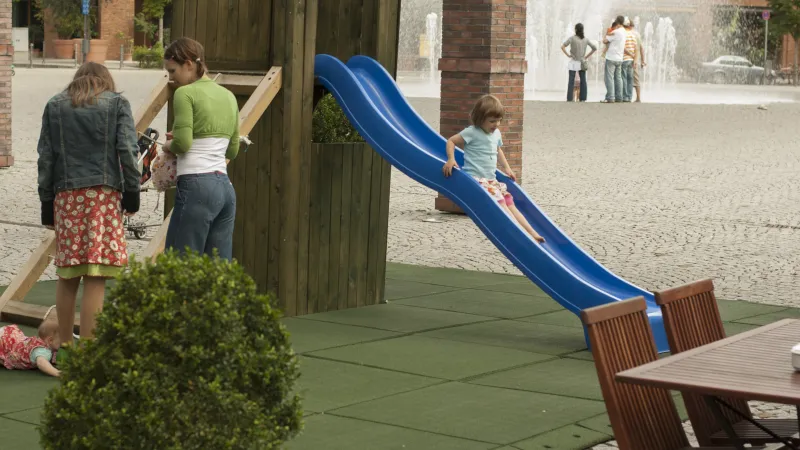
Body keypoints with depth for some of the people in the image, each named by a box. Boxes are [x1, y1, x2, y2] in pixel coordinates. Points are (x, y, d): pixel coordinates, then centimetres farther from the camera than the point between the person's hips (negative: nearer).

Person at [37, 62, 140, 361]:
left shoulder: (54, 106, 15)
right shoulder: (117, 103, 8)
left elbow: (45, 158, 12)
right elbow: (127, 150, -3)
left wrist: (46, 204, 15)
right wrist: (132, 192, 4)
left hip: (66, 196, 3)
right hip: (104, 194, -3)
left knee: (67, 275, 11)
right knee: (95, 277, -4)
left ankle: (65, 347, 18)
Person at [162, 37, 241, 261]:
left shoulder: (185, 93, -6)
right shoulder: (228, 96, 17)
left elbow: (182, 142, -15)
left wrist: (168, 145, 5)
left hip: (197, 186, -8)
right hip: (226, 187, 8)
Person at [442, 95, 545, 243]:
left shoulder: (496, 134, 12)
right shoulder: (472, 132, -11)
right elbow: (451, 141, -8)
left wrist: (507, 168, 27)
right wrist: (451, 159, -23)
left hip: (491, 180, 8)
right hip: (476, 179, -8)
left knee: (510, 204, 6)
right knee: (500, 203, -21)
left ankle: (532, 233, 6)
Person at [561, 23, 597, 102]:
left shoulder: (572, 38, -8)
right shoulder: (585, 39, 3)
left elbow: (562, 46, -17)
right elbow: (595, 48, 7)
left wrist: (568, 55, -8)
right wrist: (587, 56, 8)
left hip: (573, 62, -3)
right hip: (582, 63, 3)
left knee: (571, 81, -1)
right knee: (583, 81, 7)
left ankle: (569, 98, -3)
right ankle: (583, 98, 6)